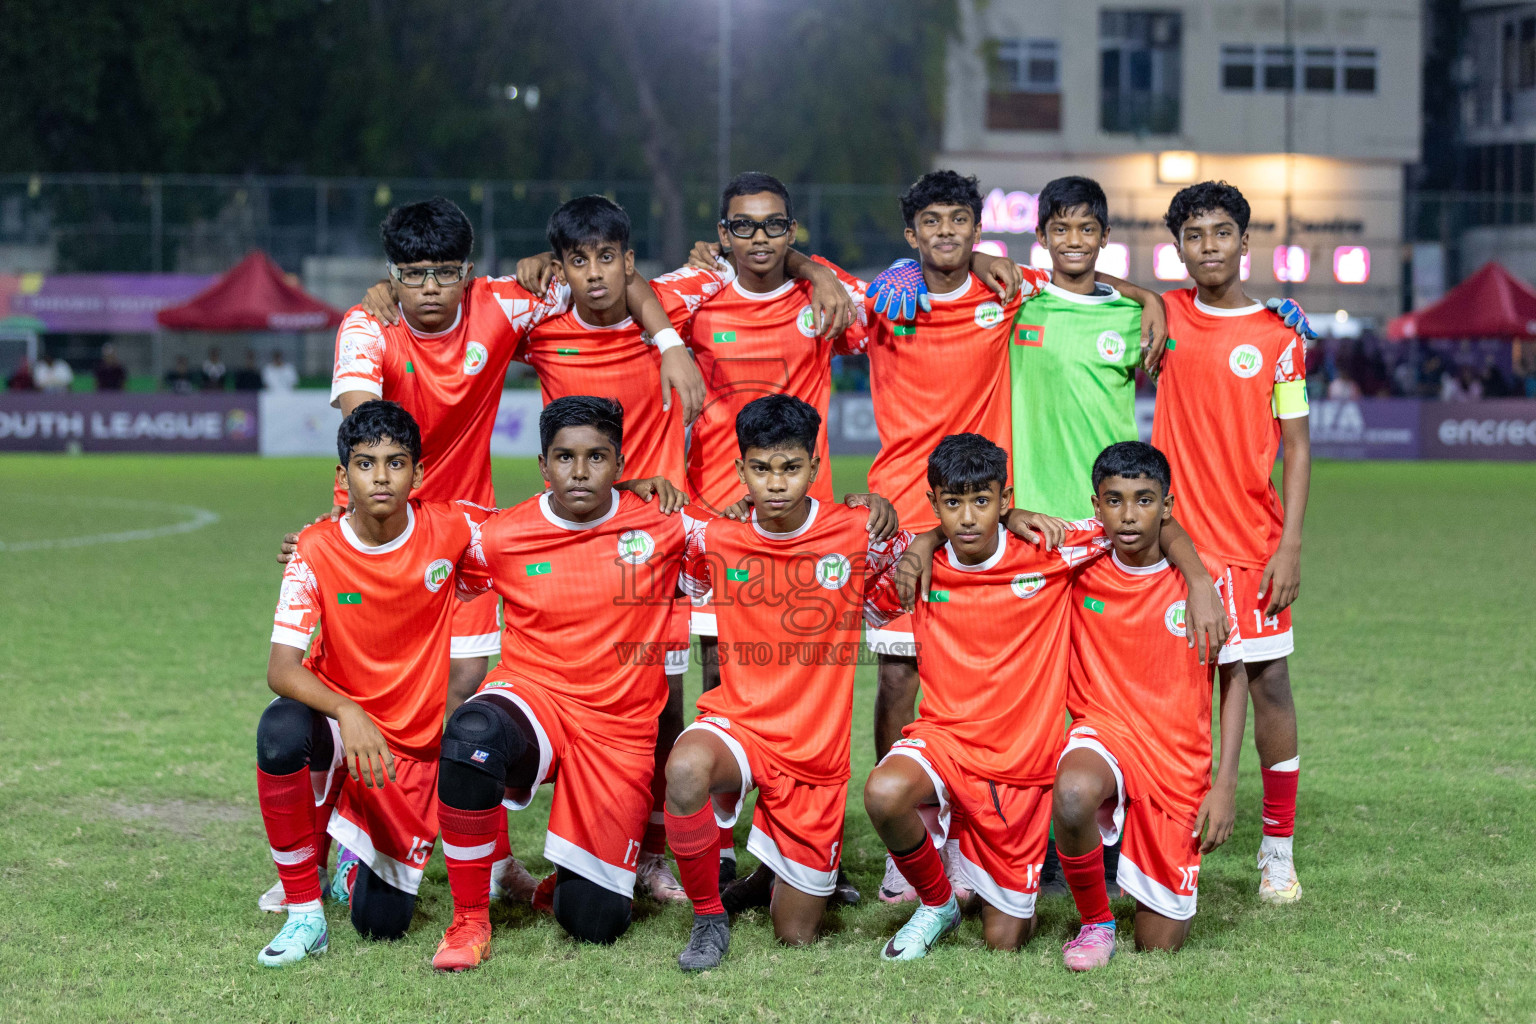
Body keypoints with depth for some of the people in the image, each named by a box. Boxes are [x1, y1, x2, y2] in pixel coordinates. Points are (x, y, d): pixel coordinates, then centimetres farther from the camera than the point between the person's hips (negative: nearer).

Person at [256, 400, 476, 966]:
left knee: (381, 923, -6)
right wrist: (347, 713, -42)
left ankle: (365, 859, 34)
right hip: (339, 724, -1)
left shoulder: (449, 530, -11)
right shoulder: (316, 553, -15)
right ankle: (304, 914, -21)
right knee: (281, 728, -38)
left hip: (413, 747, 1)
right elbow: (282, 669, -22)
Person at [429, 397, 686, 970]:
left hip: (619, 727, 0)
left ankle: (588, 864, 34)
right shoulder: (502, 537, -3)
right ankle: (470, 920, -23)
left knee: (595, 922, -6)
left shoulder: (665, 528, -3)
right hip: (532, 696, 0)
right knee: (473, 734, -40)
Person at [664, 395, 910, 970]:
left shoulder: (860, 535, -7)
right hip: (738, 724, 0)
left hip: (816, 751, 0)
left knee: (796, 937, 5)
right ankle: (708, 915, -13)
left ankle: (805, 871, 43)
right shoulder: (715, 540, -4)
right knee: (686, 770, -39)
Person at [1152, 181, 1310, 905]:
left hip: (1253, 543, -1)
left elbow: (1295, 445, 0)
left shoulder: (1277, 335, -1)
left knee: (1268, 682, -1)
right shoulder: (1165, 315, 5)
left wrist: (1290, 545, -8)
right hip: (1172, 537, 2)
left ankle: (1278, 848, 8)